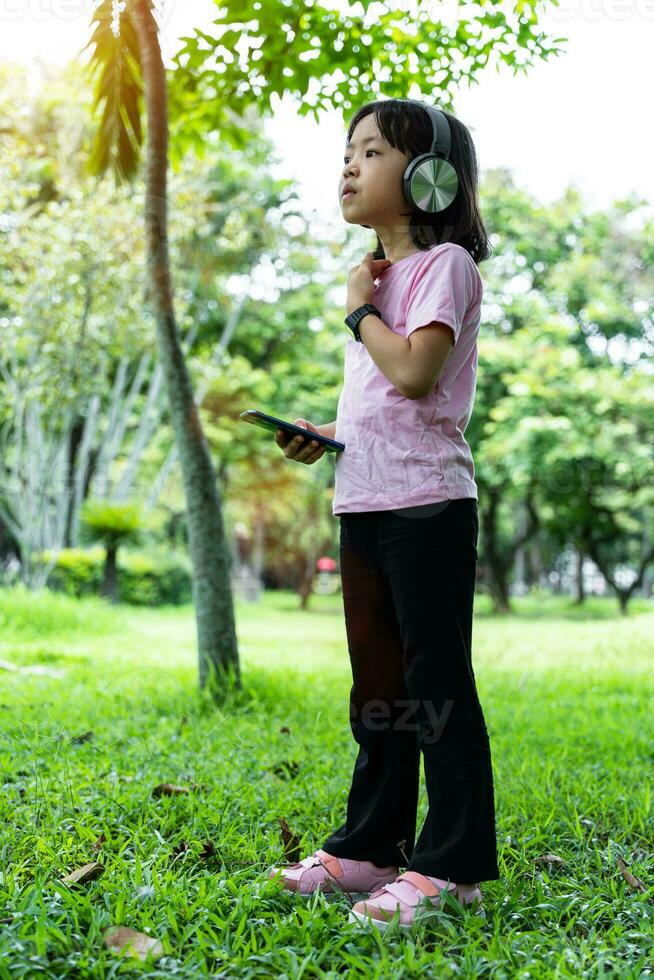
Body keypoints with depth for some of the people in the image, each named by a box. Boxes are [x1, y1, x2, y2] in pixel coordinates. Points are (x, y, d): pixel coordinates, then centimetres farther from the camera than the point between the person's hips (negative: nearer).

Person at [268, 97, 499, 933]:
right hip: (363, 503, 9)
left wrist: (359, 307, -6)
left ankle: (452, 865, 3)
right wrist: (325, 436, 9)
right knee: (377, 683, 13)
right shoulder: (381, 274, 20)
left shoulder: (444, 263, -6)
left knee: (436, 681, -5)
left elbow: (415, 373, -21)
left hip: (427, 502, -9)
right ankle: (371, 847, 24)